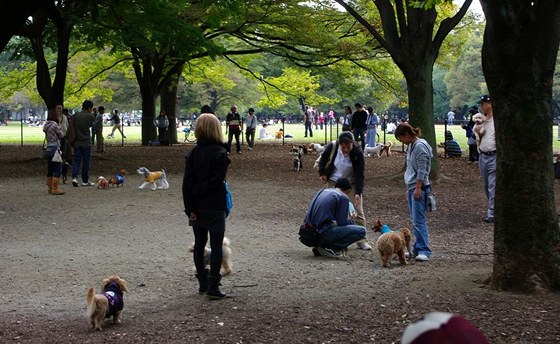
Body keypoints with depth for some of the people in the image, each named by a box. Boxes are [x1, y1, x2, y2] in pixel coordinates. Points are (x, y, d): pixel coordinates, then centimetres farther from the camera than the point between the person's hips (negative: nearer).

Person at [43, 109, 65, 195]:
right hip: (55, 148, -9)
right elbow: (62, 136, -7)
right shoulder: (55, 125, -15)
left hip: (48, 148, 9)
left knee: (50, 170, 12)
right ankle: (55, 189, -7)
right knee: (58, 169, -5)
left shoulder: (46, 125, 11)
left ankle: (50, 188, 17)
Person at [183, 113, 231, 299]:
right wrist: (199, 191, -6)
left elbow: (187, 182, -3)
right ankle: (213, 287, -2)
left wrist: (190, 207, -4)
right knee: (216, 246, 1)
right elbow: (216, 181, -19)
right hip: (214, 207, -5)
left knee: (199, 244, 14)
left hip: (196, 207, 5)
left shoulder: (192, 153, 2)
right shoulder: (220, 153, -11)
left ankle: (203, 283, 20)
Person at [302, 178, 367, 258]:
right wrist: (351, 221, 19)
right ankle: (329, 248, -7)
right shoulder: (343, 197, -1)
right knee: (362, 231, -5)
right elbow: (342, 222, -5)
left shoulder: (322, 191, 19)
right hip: (324, 233, -8)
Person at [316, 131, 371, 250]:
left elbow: (359, 175, -23)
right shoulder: (332, 147, -21)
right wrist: (322, 173, 3)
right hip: (333, 182, 1)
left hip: (352, 183, -1)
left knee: (358, 211, -4)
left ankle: (362, 240, 4)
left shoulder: (357, 153, -24)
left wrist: (358, 192, -31)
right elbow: (323, 159, 2)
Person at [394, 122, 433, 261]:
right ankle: (417, 249, 13)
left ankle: (424, 250, -13)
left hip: (419, 188, -10)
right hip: (411, 187, 10)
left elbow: (422, 171, -18)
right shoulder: (412, 146, 15)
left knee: (419, 220, -13)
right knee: (415, 220, 10)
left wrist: (418, 189, -20)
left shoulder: (420, 146, -14)